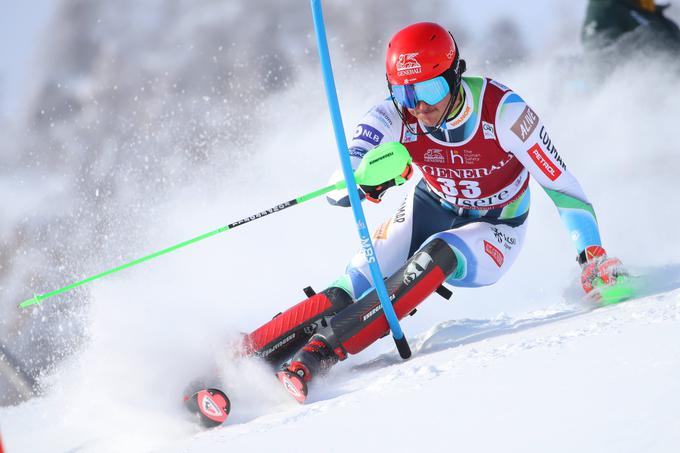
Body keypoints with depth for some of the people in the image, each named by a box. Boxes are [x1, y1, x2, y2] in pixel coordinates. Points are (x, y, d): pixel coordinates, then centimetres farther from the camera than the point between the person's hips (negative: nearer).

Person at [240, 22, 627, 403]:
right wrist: (370, 181, -54)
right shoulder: (394, 118, -23)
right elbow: (338, 190, -31)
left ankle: (321, 352, -40)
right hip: (429, 212, 3)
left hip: (493, 234, -2)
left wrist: (593, 255, -33)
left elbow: (562, 184, -22)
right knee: (350, 291, -21)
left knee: (437, 255, -35)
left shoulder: (501, 110, -29)